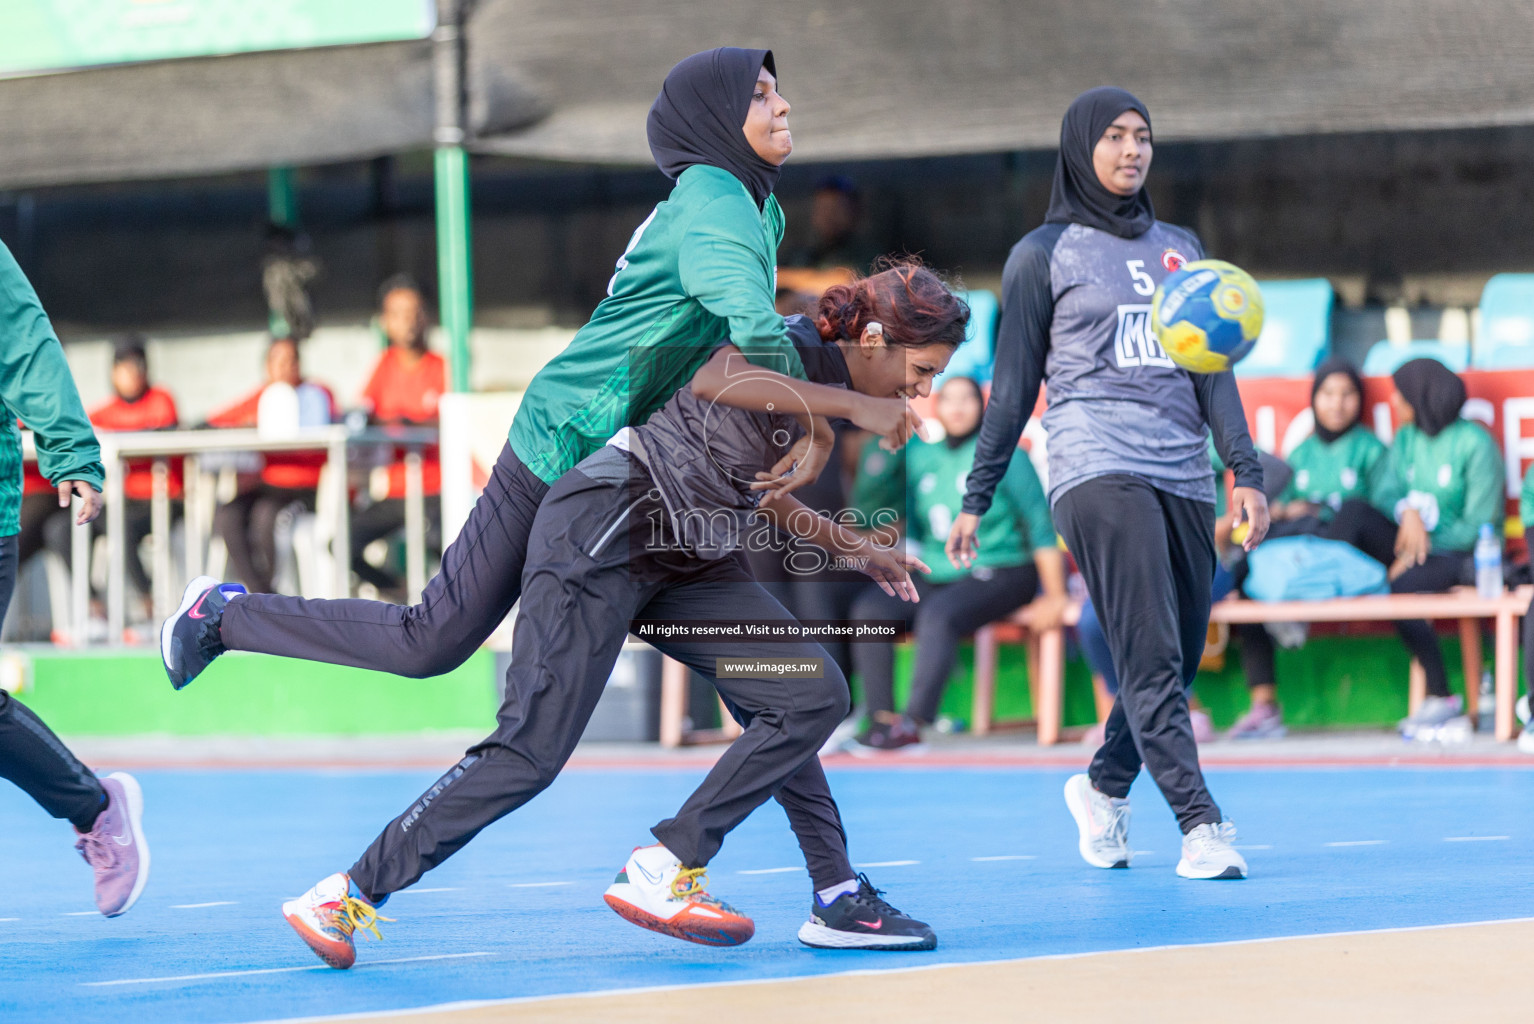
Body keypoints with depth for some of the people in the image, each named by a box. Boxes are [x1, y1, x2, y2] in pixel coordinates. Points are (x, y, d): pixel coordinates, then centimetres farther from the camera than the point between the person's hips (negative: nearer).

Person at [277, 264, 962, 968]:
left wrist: (860, 553, 33)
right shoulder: (795, 349, -13)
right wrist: (847, 403, -33)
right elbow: (713, 379, -38)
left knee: (810, 697, -4)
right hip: (606, 531, -9)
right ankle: (351, 893, -7)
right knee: (533, 750, -15)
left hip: (688, 559, 9)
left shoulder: (822, 382, 15)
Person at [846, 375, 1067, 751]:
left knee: (937, 614, -34)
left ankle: (913, 723, -37)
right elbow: (868, 507, 7)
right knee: (870, 608, -20)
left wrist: (1053, 596, -10)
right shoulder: (919, 456, 11)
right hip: (937, 575, 5)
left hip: (998, 574, -5)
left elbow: (1041, 524, -4)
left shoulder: (1004, 455, -3)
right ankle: (882, 717, -25)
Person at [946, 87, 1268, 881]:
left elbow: (1212, 371, 16)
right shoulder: (1044, 253, 7)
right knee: (1151, 655, -16)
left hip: (1183, 473, 5)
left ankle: (1103, 787, 29)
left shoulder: (1179, 248, 19)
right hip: (1096, 467, -5)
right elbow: (1014, 386, 7)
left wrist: (1245, 470, 5)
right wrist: (976, 498, 5)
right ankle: (1200, 825, -20)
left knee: (1176, 659, 5)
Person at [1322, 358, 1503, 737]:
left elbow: (1479, 525, -13)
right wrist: (1408, 511, -25)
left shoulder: (1474, 443, -9)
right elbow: (1385, 495, 0)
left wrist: (1415, 554, -19)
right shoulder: (1406, 439, 10)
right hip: (1414, 546, 6)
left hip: (1460, 554, -6)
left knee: (1402, 585, -35)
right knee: (1355, 509, -18)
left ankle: (1440, 697, -24)